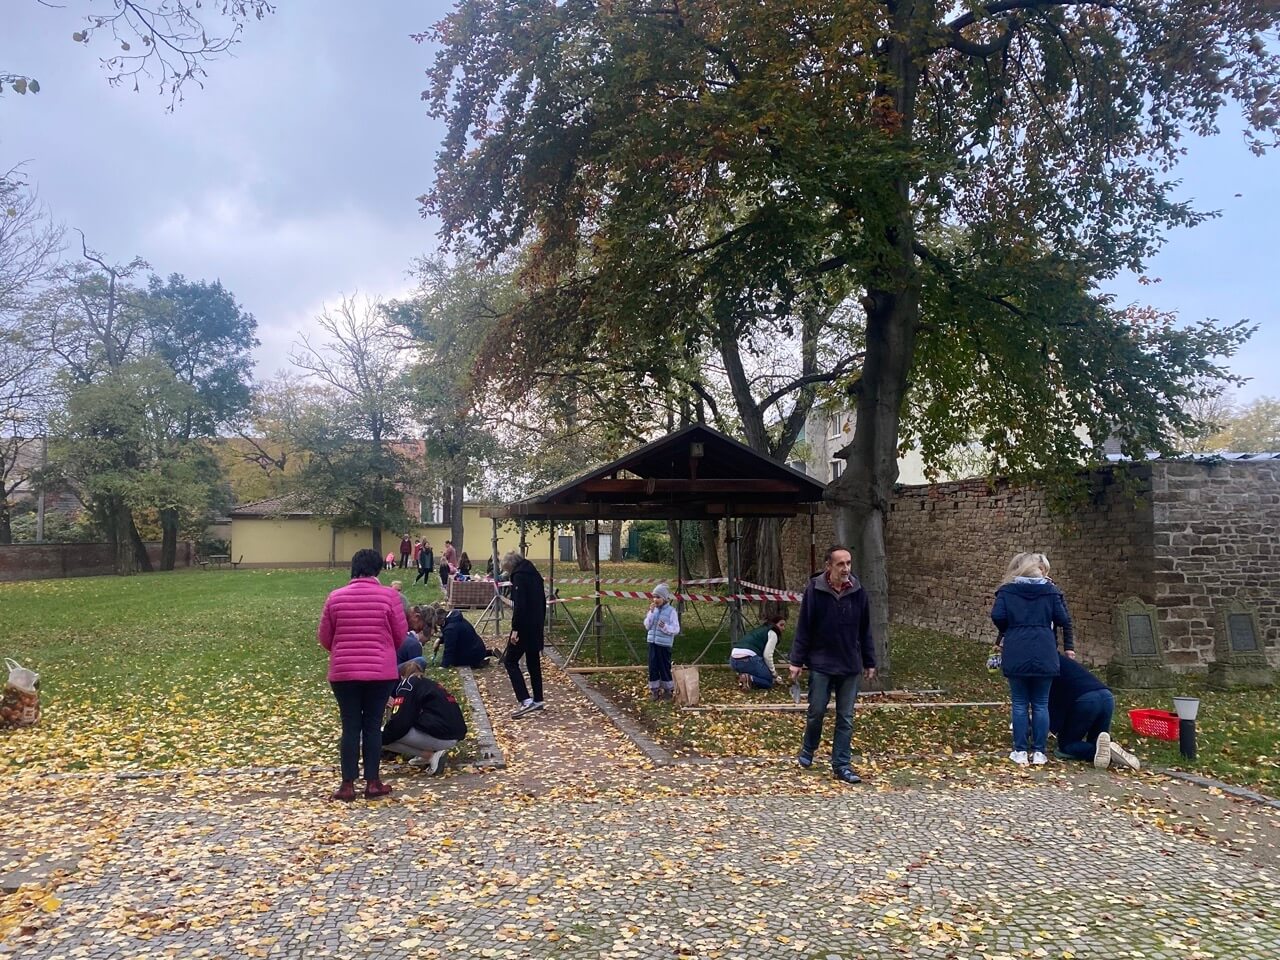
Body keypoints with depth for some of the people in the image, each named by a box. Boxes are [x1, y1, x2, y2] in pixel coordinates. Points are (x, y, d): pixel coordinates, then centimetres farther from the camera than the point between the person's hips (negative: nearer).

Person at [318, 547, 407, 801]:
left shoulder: (335, 597, -1)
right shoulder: (388, 596, -6)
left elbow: (324, 637, 7)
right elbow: (401, 634, 2)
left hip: (343, 672, 1)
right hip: (381, 671, -1)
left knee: (350, 726, 8)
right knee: (373, 725, 8)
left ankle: (348, 785, 12)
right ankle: (372, 783, 12)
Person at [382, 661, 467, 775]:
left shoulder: (408, 685, 1)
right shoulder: (429, 684, 24)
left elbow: (400, 722, -7)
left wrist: (382, 737, 9)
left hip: (440, 736, -9)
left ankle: (430, 755, -4)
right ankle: (428, 754, 11)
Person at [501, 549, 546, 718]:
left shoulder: (519, 576, -13)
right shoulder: (534, 574, 14)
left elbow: (519, 605, -21)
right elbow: (542, 601, 18)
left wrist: (515, 628, -20)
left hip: (524, 626, -9)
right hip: (537, 625, 9)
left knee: (510, 660, -2)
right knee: (533, 662, 17)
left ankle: (525, 701, -12)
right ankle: (538, 700, 23)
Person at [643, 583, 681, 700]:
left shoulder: (671, 611, -9)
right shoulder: (653, 610, 6)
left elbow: (676, 629, -9)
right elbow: (647, 626, 4)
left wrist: (665, 627, -27)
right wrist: (651, 612, -8)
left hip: (664, 644, -4)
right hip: (652, 642, 5)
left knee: (664, 667, 3)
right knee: (653, 667, 7)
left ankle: (668, 690, 19)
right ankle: (654, 690, 18)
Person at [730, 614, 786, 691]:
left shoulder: (761, 629, 29)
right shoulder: (773, 633, 3)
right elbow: (767, 655, -6)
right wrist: (773, 674, 7)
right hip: (748, 659, -8)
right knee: (770, 680, 10)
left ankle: (744, 676, 4)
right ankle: (750, 679, -15)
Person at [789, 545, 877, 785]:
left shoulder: (858, 592, -1)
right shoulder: (814, 590, -10)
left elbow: (865, 631, 7)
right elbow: (803, 628, -6)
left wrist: (869, 662, 10)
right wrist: (797, 660, -6)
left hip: (850, 666, 3)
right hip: (821, 664, -2)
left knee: (846, 718, 6)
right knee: (816, 711, 6)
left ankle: (842, 765, 15)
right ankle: (807, 751, 31)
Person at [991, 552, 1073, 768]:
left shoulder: (1007, 590, 5)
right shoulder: (1051, 590, 7)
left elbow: (997, 616, -6)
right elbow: (1062, 619, 2)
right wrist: (1069, 647, 21)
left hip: (1016, 655, 0)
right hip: (1044, 655, 0)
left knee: (1019, 704, 6)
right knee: (1041, 705, 8)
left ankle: (1020, 752, 6)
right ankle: (1039, 752, 9)